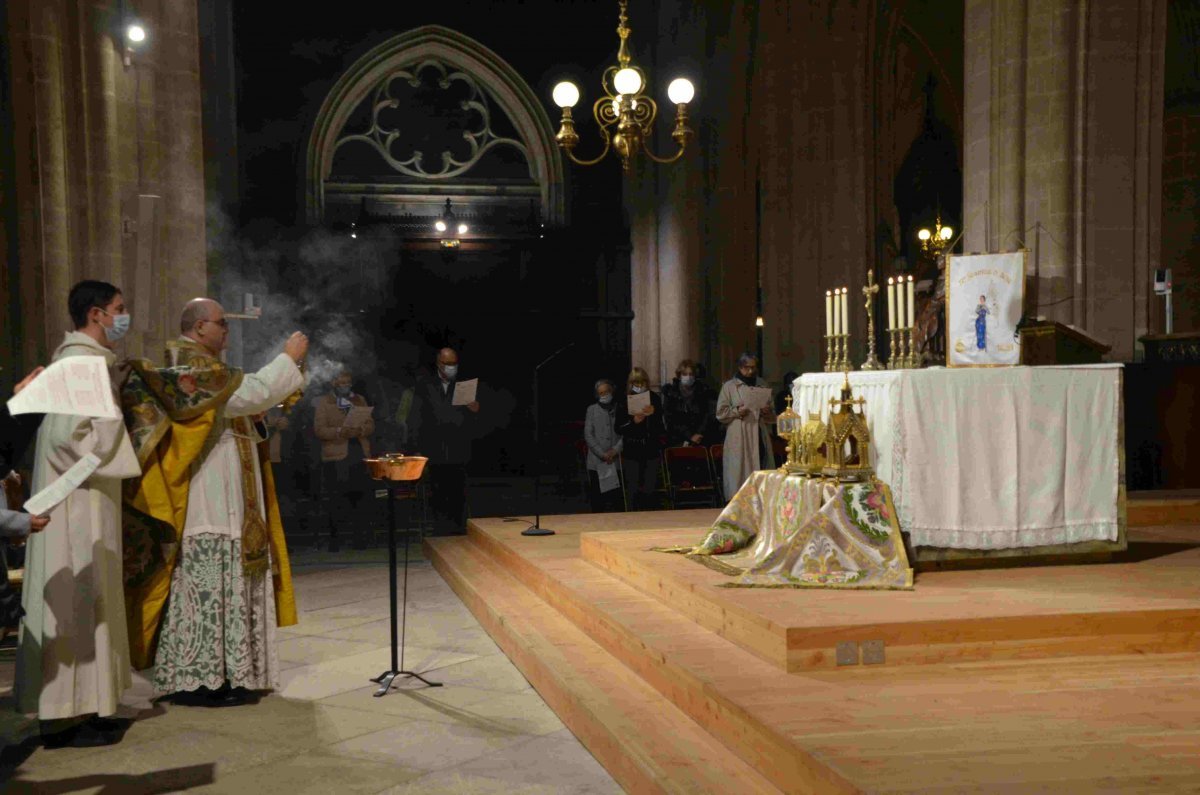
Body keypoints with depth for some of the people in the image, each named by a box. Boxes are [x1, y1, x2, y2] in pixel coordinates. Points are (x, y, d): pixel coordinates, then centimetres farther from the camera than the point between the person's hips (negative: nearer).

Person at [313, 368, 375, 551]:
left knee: (359, 500, -1)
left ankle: (360, 540, 6)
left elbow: (371, 426, 12)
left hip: (359, 455, 3)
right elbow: (319, 429, -3)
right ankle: (334, 540, 2)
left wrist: (359, 430, -10)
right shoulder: (322, 402, 7)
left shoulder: (360, 400, 19)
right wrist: (339, 432, -19)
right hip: (336, 458, -3)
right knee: (336, 503, -5)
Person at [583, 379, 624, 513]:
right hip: (597, 462, 0)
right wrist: (602, 454, -6)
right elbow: (588, 435, 1)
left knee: (617, 497, -1)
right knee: (597, 500, 1)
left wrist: (616, 450, -12)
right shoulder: (592, 410, 7)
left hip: (617, 460, 0)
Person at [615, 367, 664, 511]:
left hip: (651, 451, 1)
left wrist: (653, 414, -17)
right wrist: (633, 421, -18)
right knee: (634, 491, 0)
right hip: (631, 452, -1)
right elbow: (618, 429, -2)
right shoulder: (624, 402, 0)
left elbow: (661, 426, 2)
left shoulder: (654, 399, 3)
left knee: (649, 491, 1)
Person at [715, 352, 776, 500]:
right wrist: (737, 411, -14)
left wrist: (768, 413, -2)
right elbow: (721, 413, 2)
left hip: (760, 438, 4)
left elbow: (772, 417, 20)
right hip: (739, 439, -4)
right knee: (740, 475, -7)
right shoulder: (729, 386, 3)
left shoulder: (762, 385, 15)